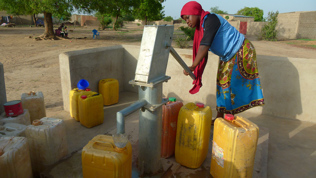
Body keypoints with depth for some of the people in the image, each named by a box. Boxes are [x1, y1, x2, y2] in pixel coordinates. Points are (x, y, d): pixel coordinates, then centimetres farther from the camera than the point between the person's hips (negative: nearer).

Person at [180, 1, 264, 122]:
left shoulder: (211, 19, -23)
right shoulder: (201, 28, 5)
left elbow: (205, 45, -35)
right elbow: (203, 53, 6)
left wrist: (193, 66, -39)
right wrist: (198, 75, 3)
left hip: (242, 52, -9)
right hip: (228, 57, 9)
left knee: (231, 85, -8)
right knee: (222, 83, 11)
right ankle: (219, 118, 23)